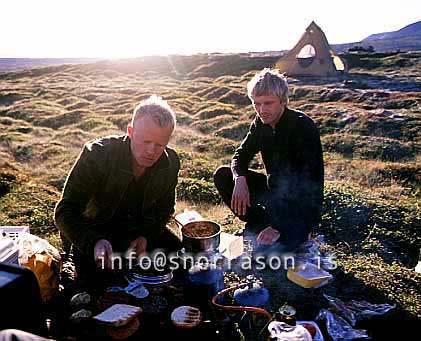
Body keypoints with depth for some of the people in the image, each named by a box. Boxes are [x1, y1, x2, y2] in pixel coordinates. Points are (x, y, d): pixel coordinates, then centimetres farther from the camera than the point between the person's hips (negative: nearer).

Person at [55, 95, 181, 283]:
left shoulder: (170, 162, -14)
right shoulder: (96, 154, -27)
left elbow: (165, 206, 2)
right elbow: (66, 211, -27)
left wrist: (146, 236, -16)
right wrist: (94, 242, -46)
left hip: (143, 228, 4)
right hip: (96, 229, -3)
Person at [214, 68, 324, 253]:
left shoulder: (303, 126, -25)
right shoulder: (261, 122, -4)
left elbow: (306, 184, -29)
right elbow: (241, 155, 3)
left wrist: (278, 228, -35)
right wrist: (240, 179, -23)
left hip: (302, 204, -6)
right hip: (275, 189, 7)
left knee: (268, 246, -30)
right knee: (222, 175, -6)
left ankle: (297, 233, 4)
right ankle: (258, 224, 3)